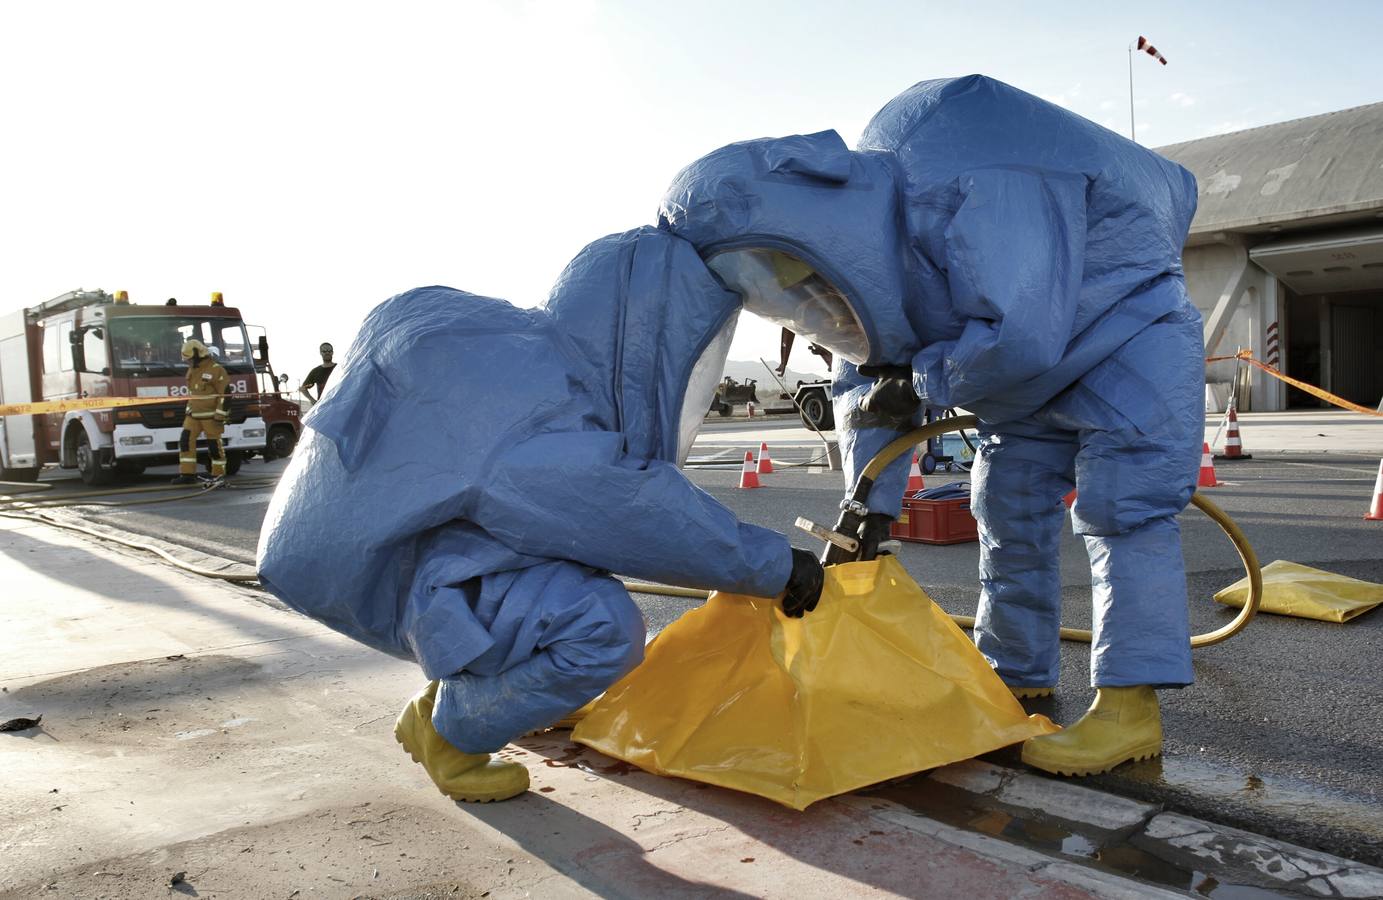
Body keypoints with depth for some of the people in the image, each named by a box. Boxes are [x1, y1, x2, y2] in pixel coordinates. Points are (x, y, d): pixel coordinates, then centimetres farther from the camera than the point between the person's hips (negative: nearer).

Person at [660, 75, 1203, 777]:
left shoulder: (968, 197, -40)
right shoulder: (855, 246, -9)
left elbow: (1020, 338, -48)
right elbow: (867, 380, -4)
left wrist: (923, 382, -30)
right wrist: (870, 507, -9)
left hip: (1128, 315, -8)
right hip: (1037, 344, 8)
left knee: (1120, 501, -17)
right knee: (1009, 505, 6)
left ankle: (1130, 707, -14)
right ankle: (1019, 680, 16)